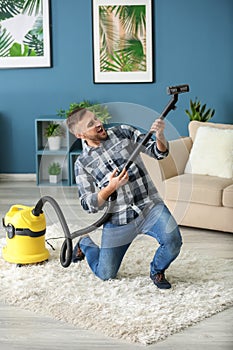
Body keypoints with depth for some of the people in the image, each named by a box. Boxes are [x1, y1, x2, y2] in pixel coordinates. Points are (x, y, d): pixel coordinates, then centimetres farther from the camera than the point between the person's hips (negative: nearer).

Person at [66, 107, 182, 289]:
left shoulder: (123, 132, 3)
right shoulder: (82, 163, -1)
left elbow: (158, 152, 1)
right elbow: (89, 205, -5)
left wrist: (160, 136, -22)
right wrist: (111, 187, -22)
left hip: (150, 206, 0)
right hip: (118, 220, 0)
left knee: (173, 241, -28)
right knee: (105, 274, 9)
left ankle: (157, 271, 7)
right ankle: (85, 245, 42)